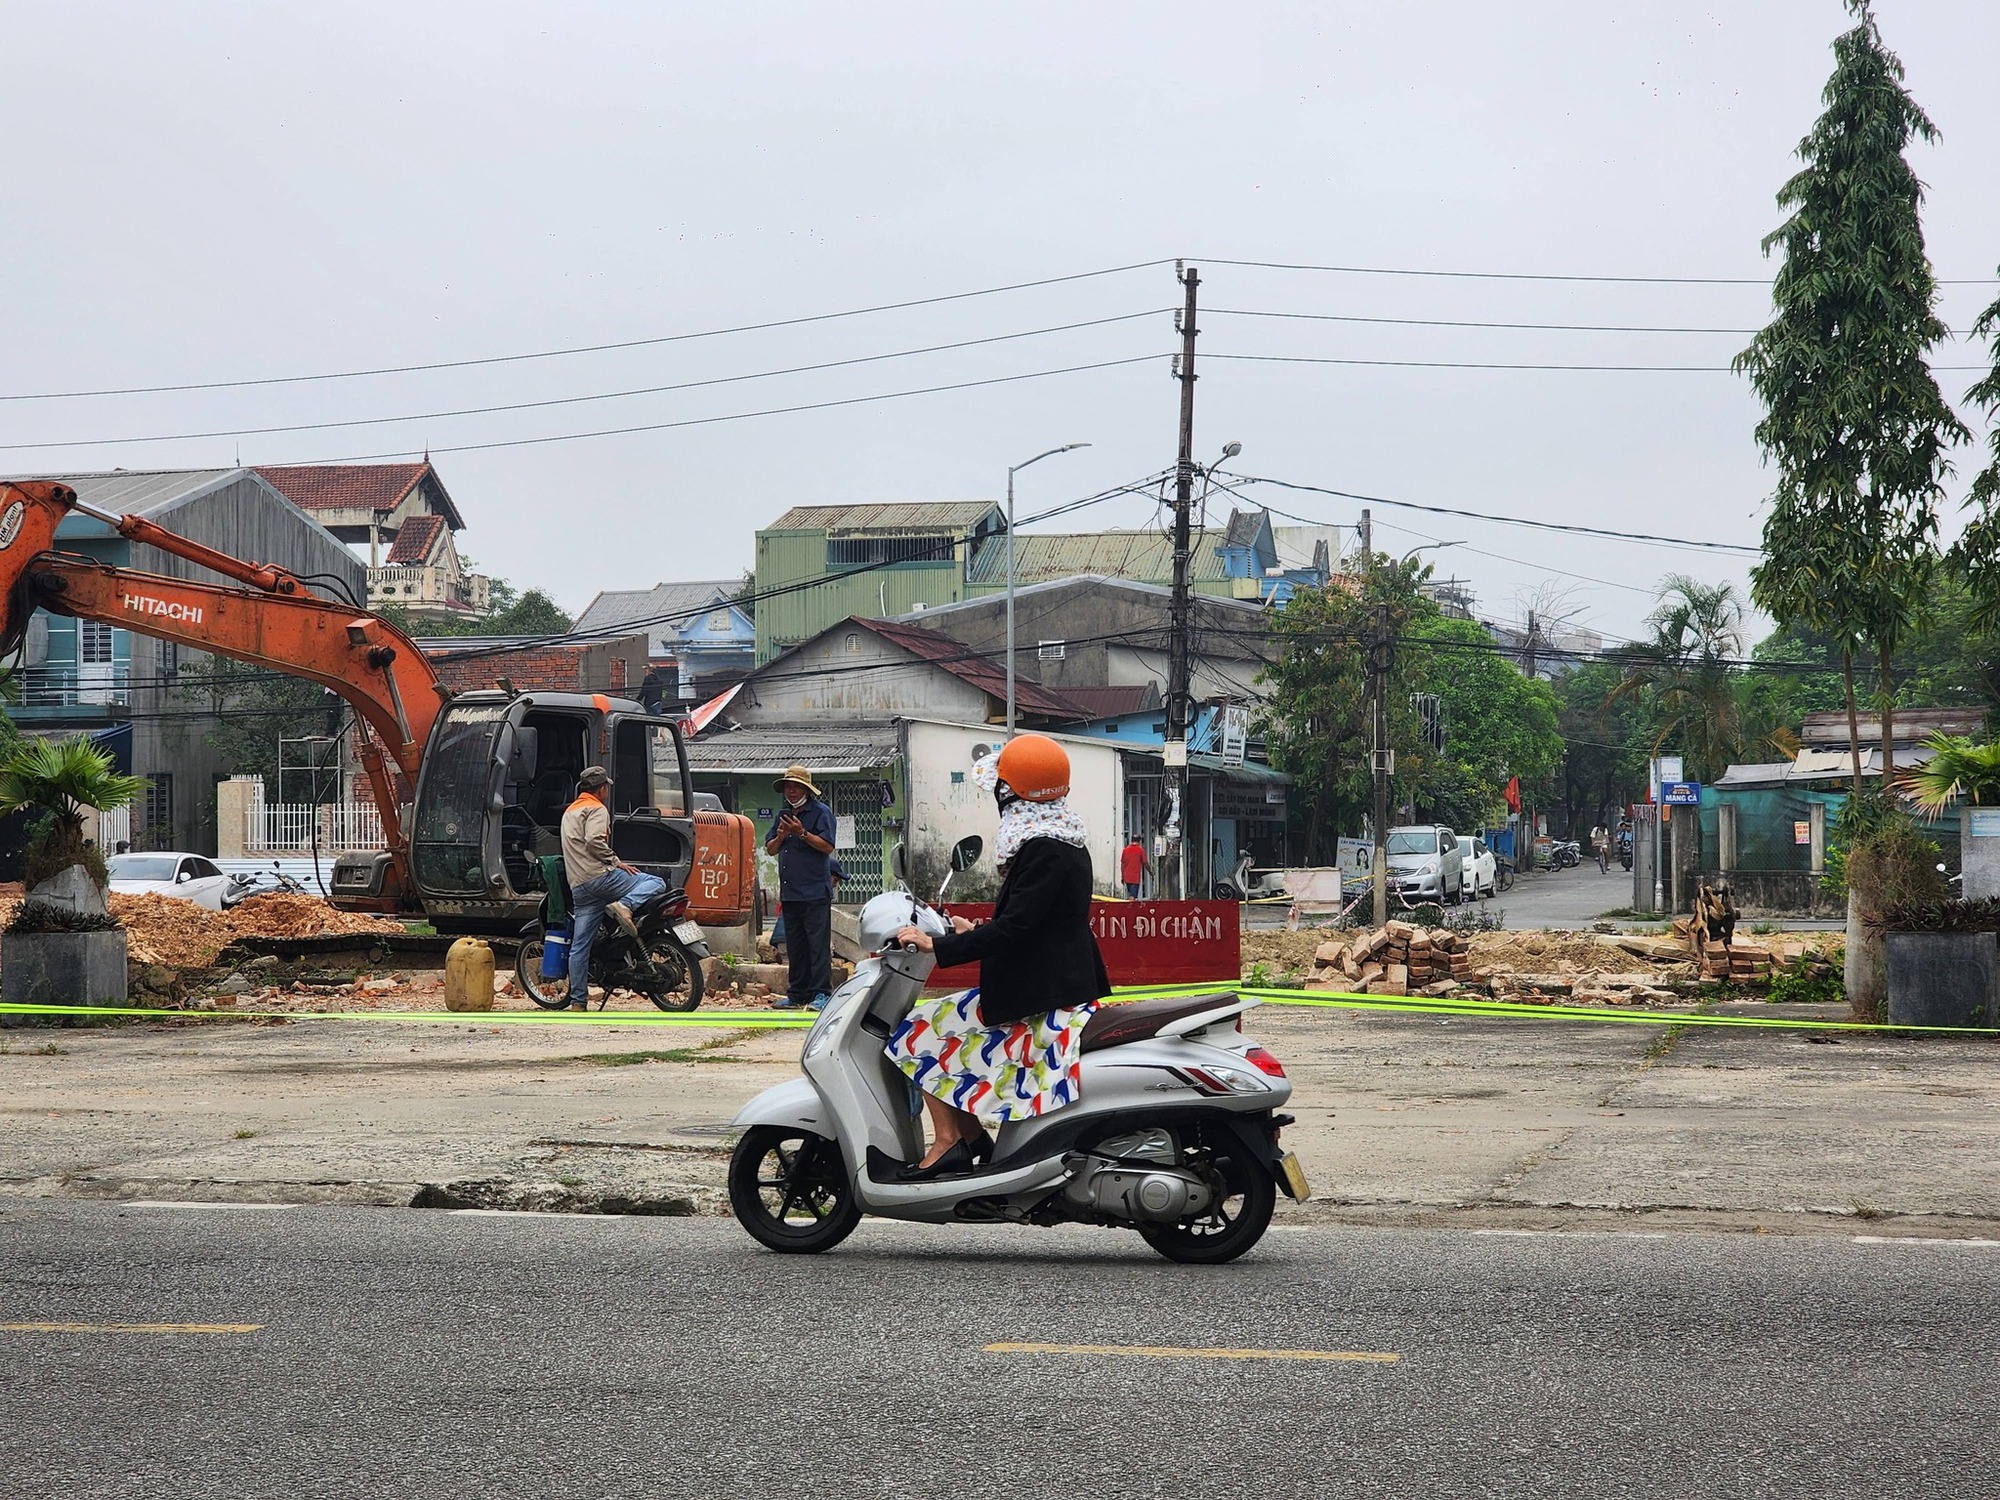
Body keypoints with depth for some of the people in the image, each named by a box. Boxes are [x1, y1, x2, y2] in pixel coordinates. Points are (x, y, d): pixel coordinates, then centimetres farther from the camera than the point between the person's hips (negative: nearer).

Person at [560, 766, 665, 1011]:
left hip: (578, 887, 8)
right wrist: (616, 862, -11)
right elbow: (594, 841, -18)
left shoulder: (569, 811, 28)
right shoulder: (596, 809, -1)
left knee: (579, 945, 5)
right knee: (656, 883, -7)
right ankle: (624, 905, -31)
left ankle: (578, 1001, 4)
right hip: (599, 876, -8)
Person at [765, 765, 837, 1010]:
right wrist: (780, 837, -2)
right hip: (789, 893, 7)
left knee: (818, 944, -9)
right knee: (795, 948, 9)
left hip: (815, 892, -7)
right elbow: (770, 849, 18)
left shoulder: (820, 812, -2)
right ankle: (797, 994, 13)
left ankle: (821, 993, -11)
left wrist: (802, 833, -19)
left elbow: (827, 846, -12)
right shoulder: (783, 814, 19)